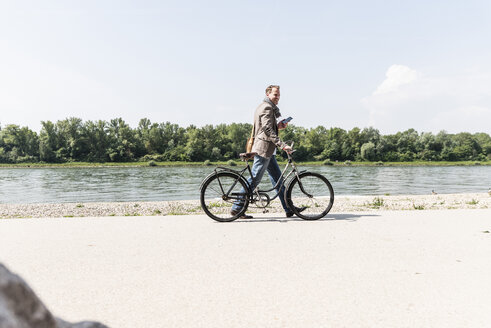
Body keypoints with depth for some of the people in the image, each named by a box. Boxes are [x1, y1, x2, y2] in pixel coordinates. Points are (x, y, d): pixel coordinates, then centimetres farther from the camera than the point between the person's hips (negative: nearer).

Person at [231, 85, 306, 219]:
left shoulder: (268, 108, 22)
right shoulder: (267, 107, -11)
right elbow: (268, 130, -23)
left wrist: (278, 126, 11)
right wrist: (282, 145, -27)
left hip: (268, 150, 11)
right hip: (264, 148, -11)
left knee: (277, 178, 10)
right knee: (254, 180, -6)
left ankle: (289, 209, 15)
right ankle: (236, 208, 2)